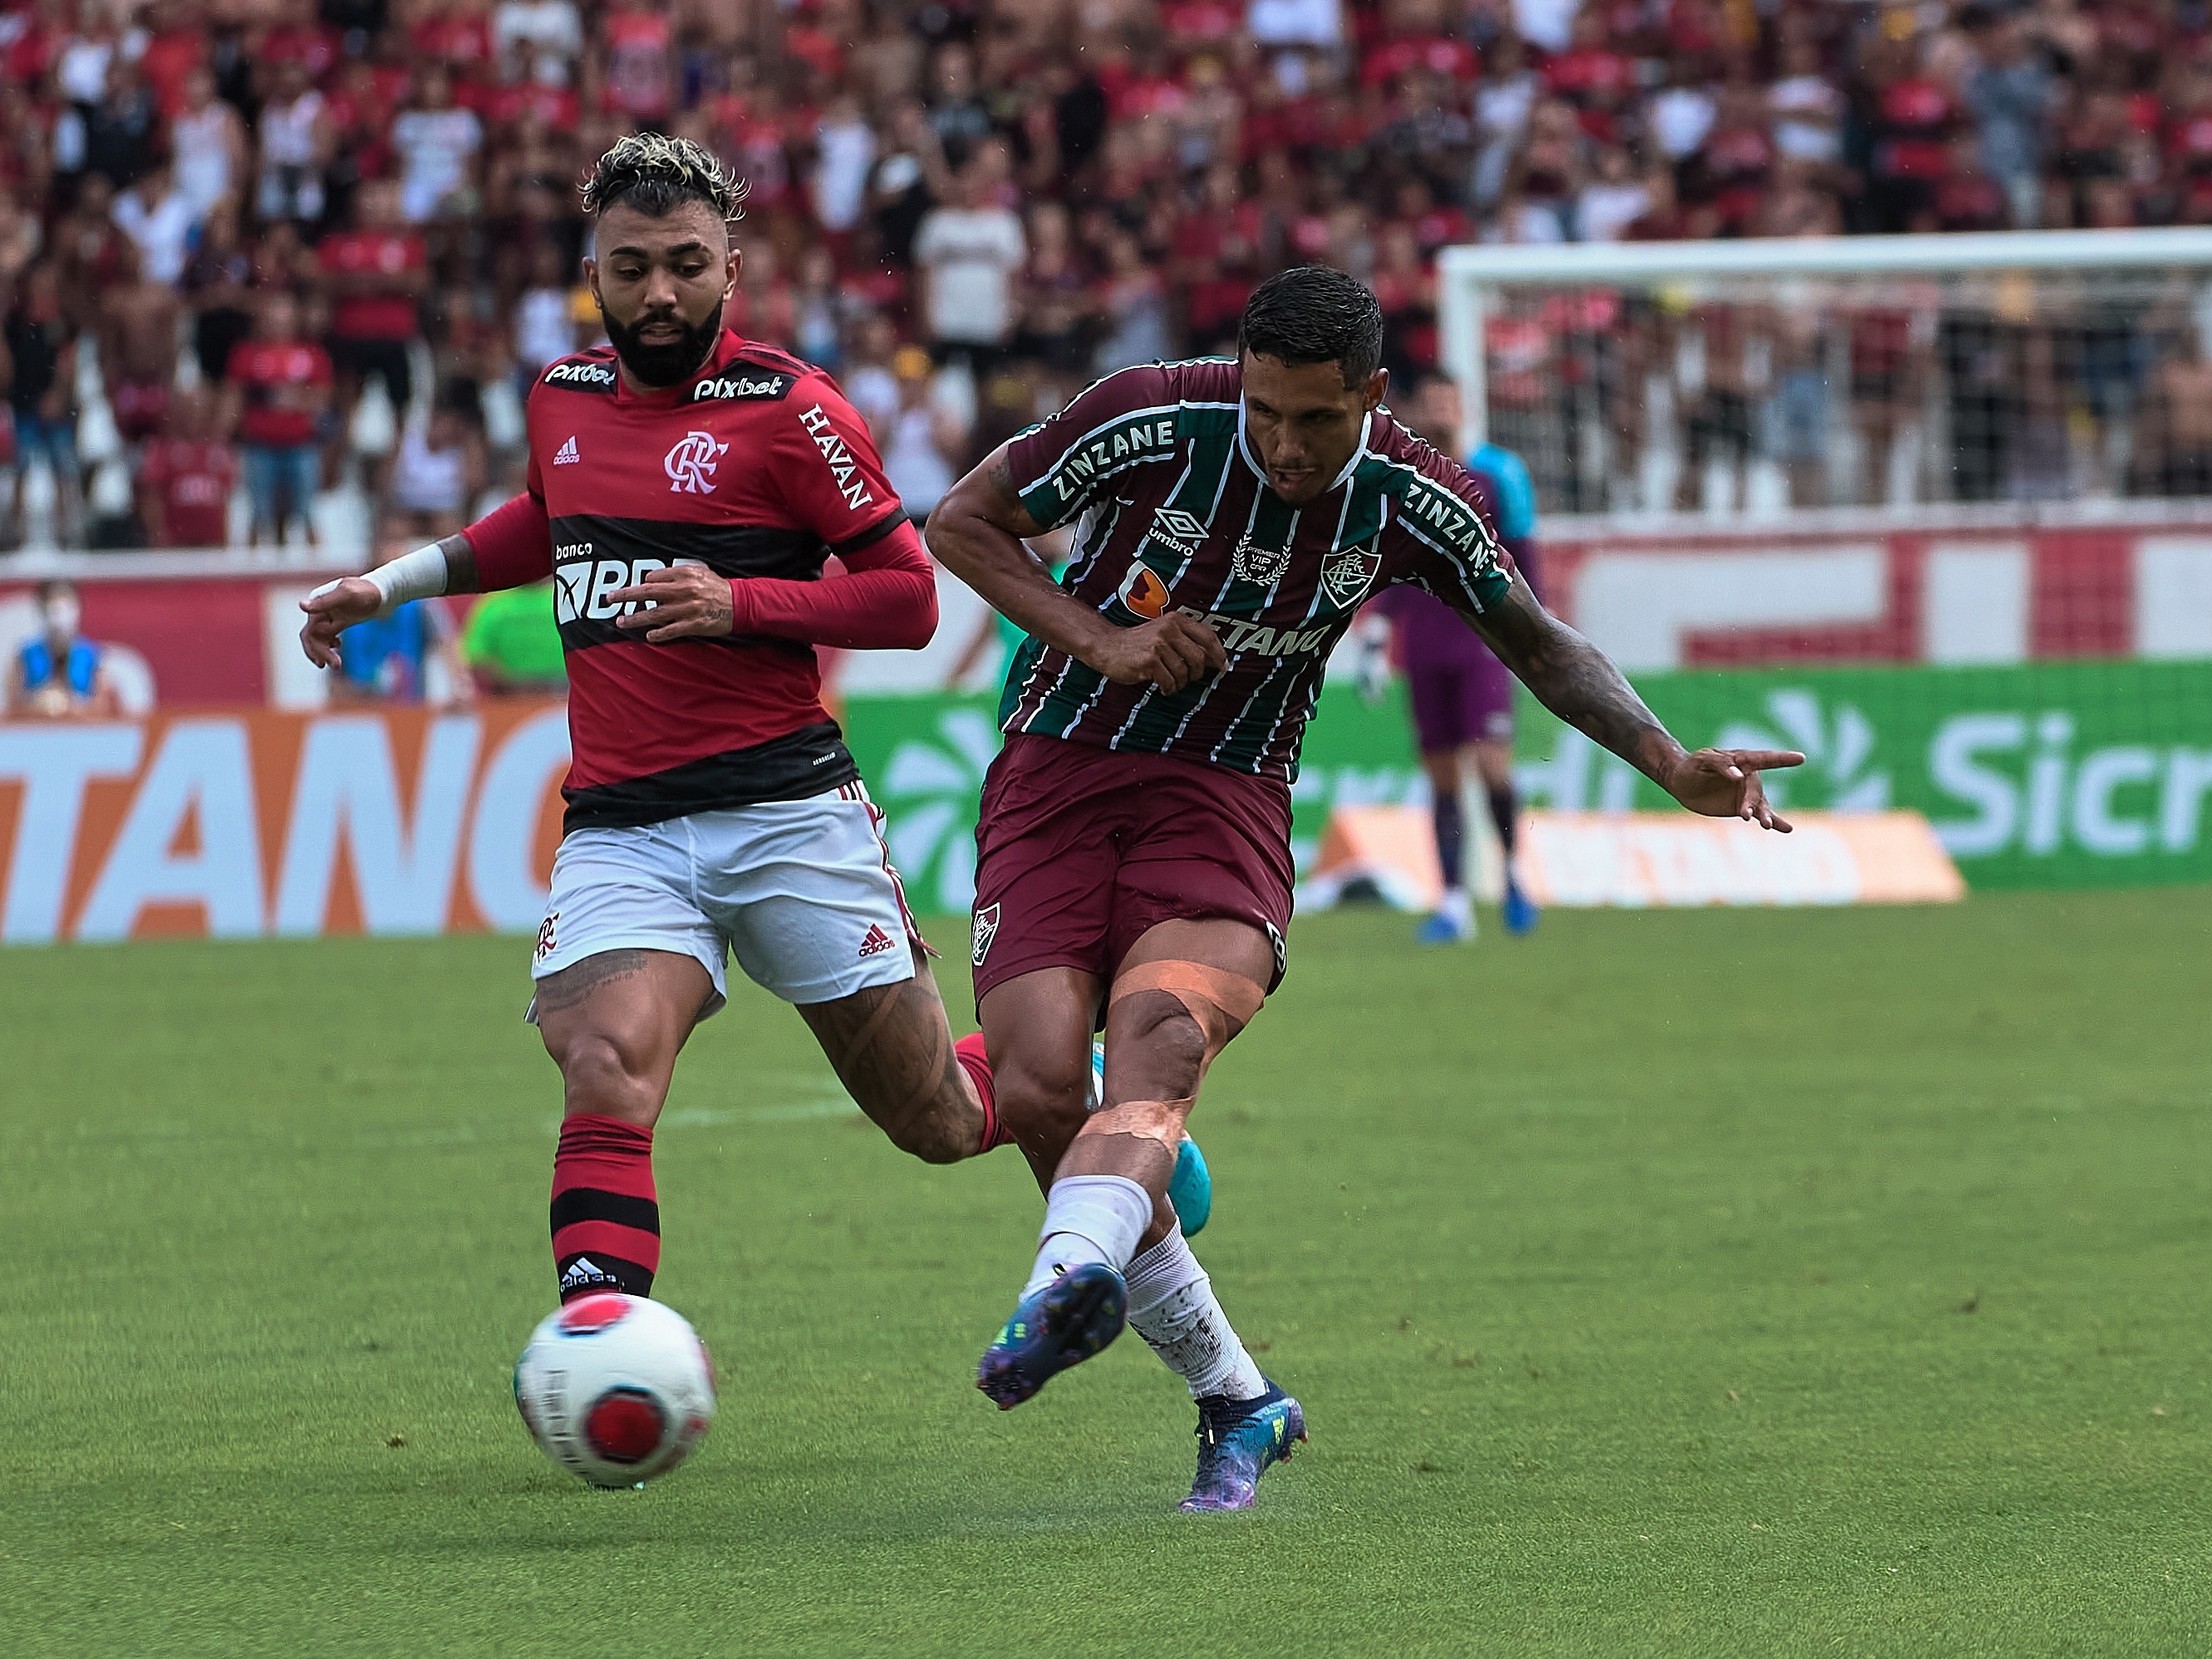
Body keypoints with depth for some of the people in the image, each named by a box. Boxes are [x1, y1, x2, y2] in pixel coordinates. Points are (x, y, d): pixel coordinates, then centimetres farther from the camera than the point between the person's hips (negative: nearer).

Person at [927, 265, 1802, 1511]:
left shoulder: (1413, 503, -6)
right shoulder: (1150, 420, -14)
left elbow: (1544, 648, 11)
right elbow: (963, 525, 0)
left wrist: (1677, 766, -3)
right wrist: (1098, 640, -12)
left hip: (1225, 800, 0)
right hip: (1056, 779, 0)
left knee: (1160, 1031, -31)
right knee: (1040, 1088, -17)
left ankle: (1070, 1283, -59)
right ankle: (1237, 1399, -1)